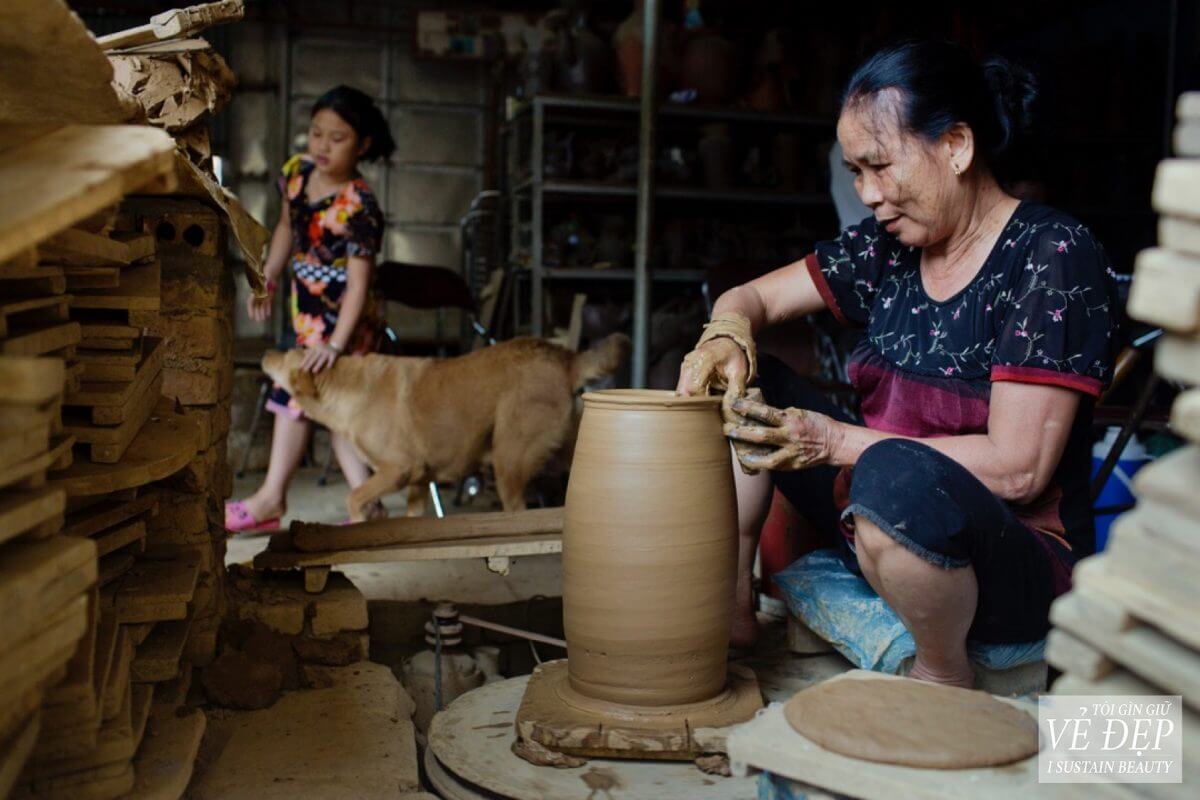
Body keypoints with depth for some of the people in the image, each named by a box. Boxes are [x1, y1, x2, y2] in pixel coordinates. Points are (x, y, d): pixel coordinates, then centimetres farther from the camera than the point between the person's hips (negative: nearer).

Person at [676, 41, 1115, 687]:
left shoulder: (1054, 255, -15)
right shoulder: (888, 247, 4)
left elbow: (1017, 468, -22)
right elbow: (750, 297, 10)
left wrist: (833, 442, -23)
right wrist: (727, 336, -14)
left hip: (1019, 559, -6)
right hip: (878, 523, 7)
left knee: (896, 476, -39)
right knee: (737, 387, 2)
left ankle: (944, 679, -9)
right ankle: (732, 608, 4)